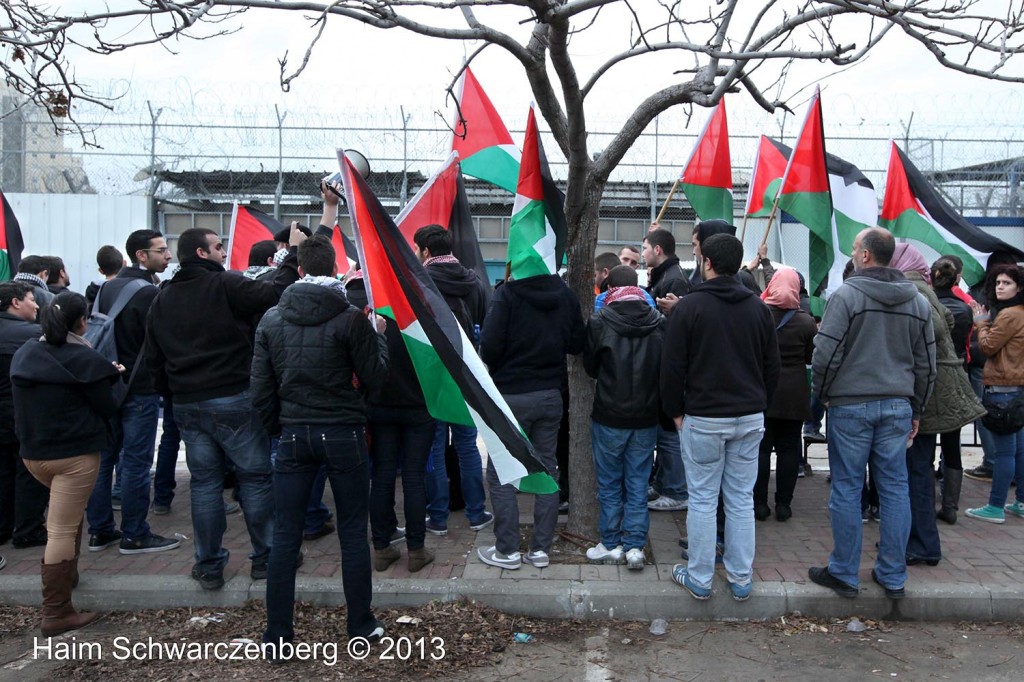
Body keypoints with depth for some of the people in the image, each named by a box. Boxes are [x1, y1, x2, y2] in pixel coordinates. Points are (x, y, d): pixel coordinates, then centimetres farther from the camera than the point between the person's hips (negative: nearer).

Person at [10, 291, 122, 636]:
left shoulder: (23, 354, 6)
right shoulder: (85, 358, -15)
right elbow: (107, 408, -10)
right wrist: (113, 377, 8)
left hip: (32, 452, 7)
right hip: (75, 453, -7)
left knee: (69, 509, 30)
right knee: (62, 531, -4)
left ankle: (66, 574, 41)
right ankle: (56, 613, 1)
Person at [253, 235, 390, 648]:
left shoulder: (272, 319, 2)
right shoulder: (350, 318, -10)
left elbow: (261, 387, 5)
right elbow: (374, 376, -5)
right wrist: (378, 335, 10)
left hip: (293, 436, 3)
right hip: (343, 434, -2)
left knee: (285, 537, 9)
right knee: (353, 534, 9)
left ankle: (277, 634, 17)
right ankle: (361, 626, 21)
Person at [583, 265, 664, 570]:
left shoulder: (600, 321, -13)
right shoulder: (659, 322, -4)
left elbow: (589, 366, 0)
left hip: (609, 416, -2)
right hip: (646, 418, 3)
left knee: (610, 484, 11)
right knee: (638, 484, 11)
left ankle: (611, 544, 19)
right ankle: (635, 546, 14)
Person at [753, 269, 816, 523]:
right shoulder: (806, 321, -6)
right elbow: (812, 358, 2)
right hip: (794, 394, 1)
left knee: (761, 448, 5)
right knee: (788, 448, 8)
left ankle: (759, 503, 8)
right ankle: (783, 504, 11)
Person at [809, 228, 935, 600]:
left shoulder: (846, 295, -11)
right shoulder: (918, 301, 7)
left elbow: (826, 355, -14)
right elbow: (926, 363, 11)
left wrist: (821, 392, 3)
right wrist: (915, 410, 19)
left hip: (851, 405, -5)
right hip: (898, 407, 5)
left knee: (847, 489, 4)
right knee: (895, 489, 11)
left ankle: (844, 573, 14)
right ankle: (893, 576, 20)